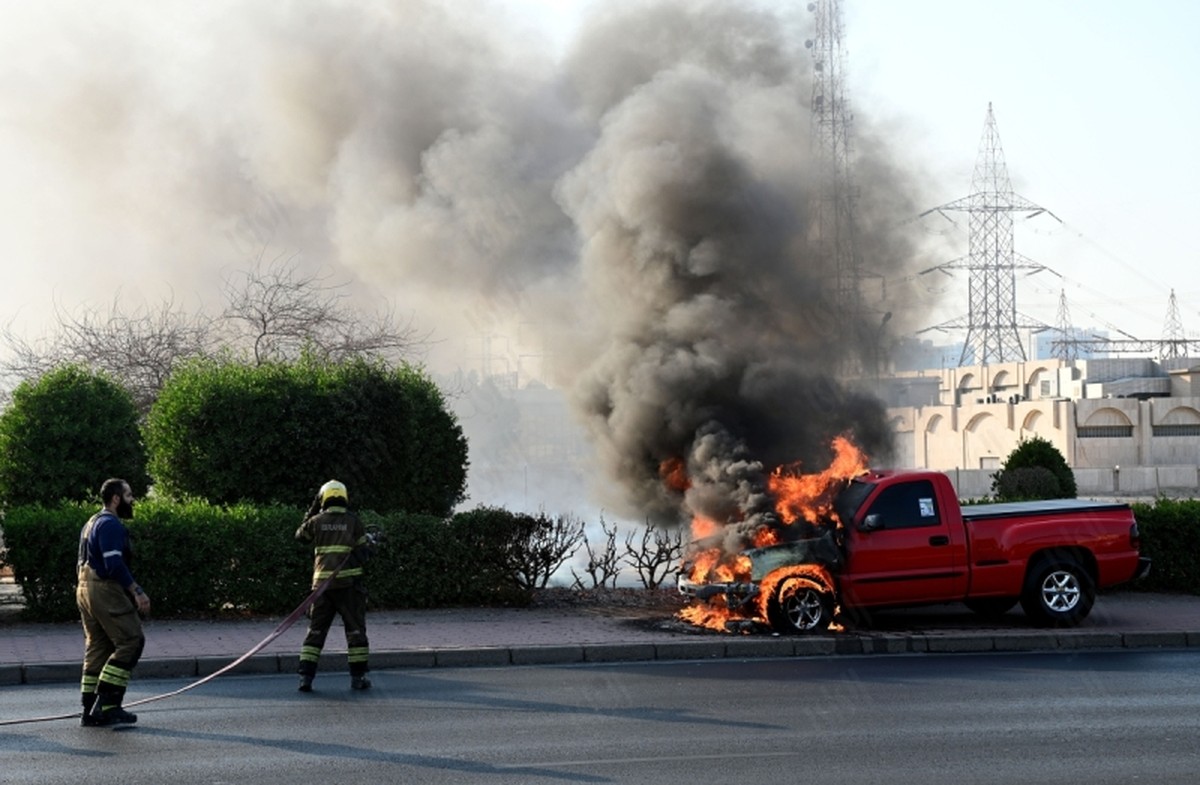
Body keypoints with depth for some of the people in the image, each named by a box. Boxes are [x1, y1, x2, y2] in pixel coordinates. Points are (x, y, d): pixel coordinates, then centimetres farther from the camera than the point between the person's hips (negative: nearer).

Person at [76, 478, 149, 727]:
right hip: (105, 590, -10)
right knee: (130, 642, -7)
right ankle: (107, 705, -11)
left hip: (85, 590, 10)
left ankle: (91, 711, 12)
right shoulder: (111, 525, -13)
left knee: (98, 647, 12)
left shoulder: (91, 523, 19)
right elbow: (114, 564, -23)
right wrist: (137, 592, -22)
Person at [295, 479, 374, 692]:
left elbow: (300, 535, 23)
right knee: (355, 629, 7)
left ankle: (306, 676, 0)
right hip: (348, 582, -2)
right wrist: (370, 544, 24)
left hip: (323, 583, 2)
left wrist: (312, 511, 26)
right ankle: (358, 677, 7)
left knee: (316, 630, 8)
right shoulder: (352, 520, 0)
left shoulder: (317, 521, 4)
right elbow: (363, 550, 3)